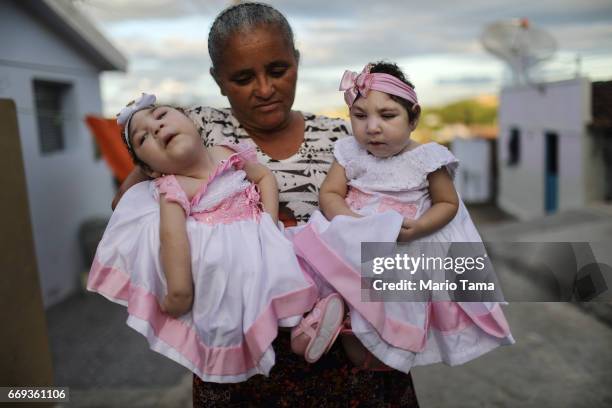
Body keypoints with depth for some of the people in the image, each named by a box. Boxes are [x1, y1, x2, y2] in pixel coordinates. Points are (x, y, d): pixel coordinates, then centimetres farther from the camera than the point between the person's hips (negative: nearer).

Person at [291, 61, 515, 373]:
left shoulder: (426, 158, -6)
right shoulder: (350, 152, 2)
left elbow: (448, 203, 0)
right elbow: (329, 194, -1)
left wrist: (416, 228, -18)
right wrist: (351, 219, -22)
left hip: (405, 245, -3)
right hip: (352, 236, 3)